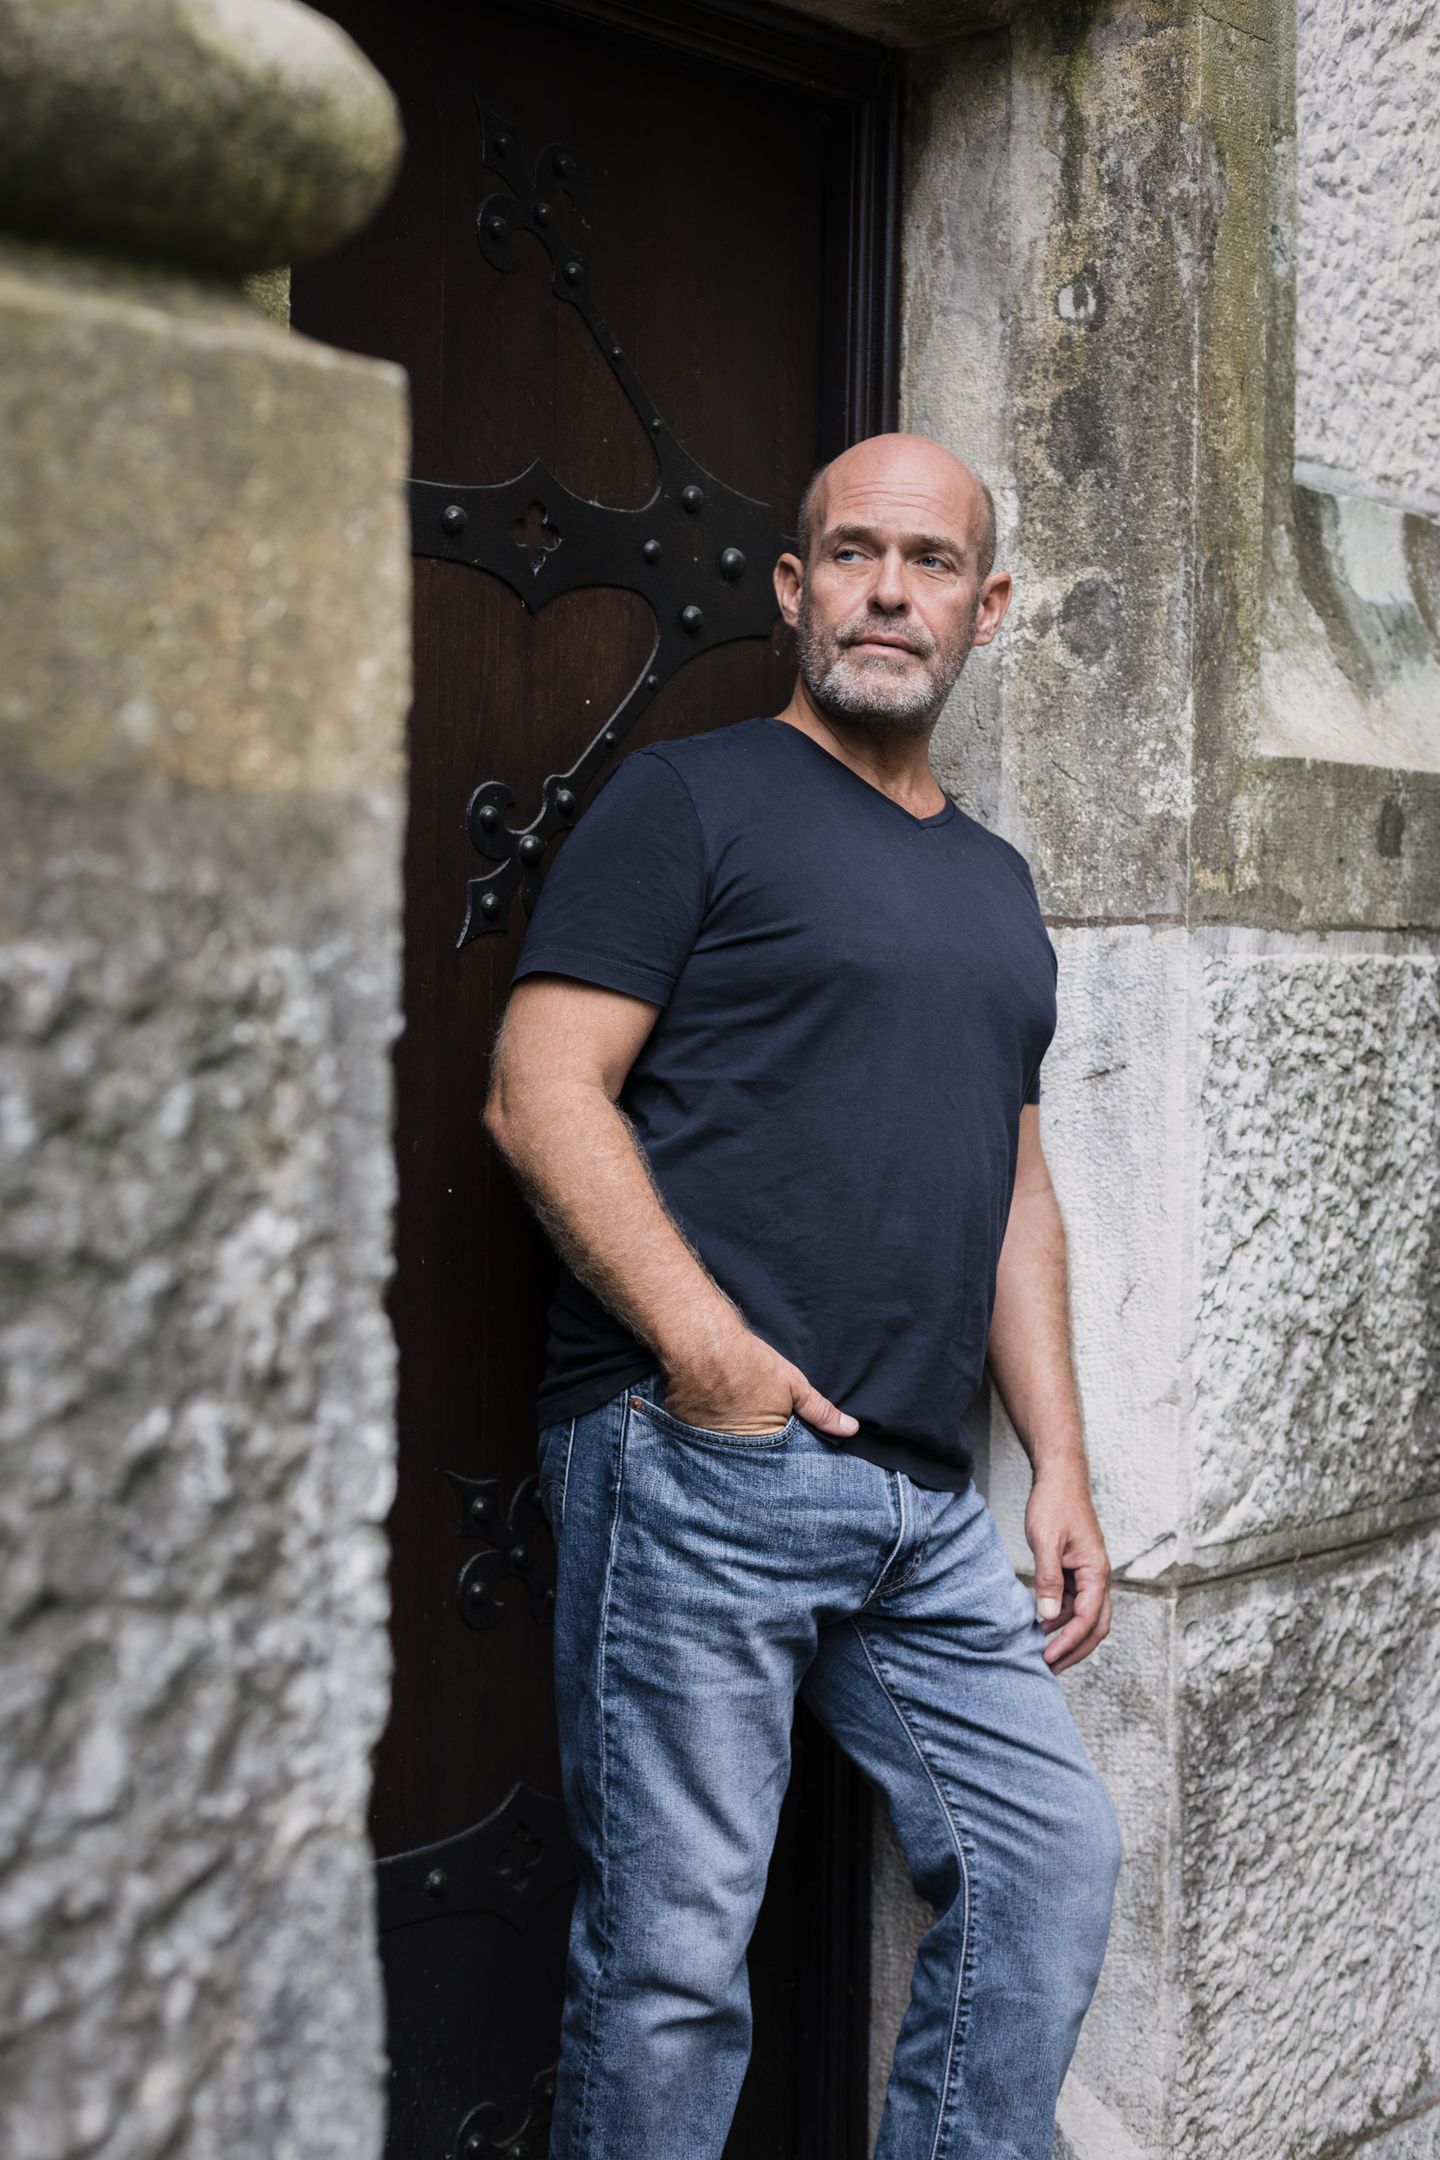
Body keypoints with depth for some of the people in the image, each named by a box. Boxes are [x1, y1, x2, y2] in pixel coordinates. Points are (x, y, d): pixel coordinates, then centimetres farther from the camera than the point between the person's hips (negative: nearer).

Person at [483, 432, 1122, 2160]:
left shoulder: (994, 879, 21)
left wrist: (1059, 1465, 15)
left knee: (1051, 1858, 10)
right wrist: (701, 1341, -20)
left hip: (925, 1500, 7)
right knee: (675, 1949, -2)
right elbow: (540, 1093, -10)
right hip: (695, 1465, -7)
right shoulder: (689, 800, 0)